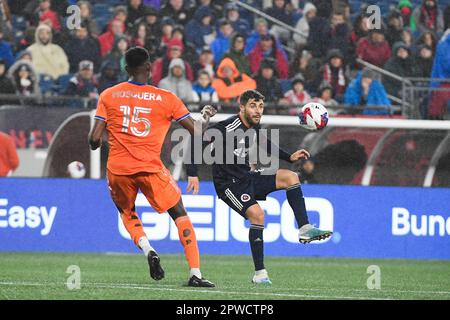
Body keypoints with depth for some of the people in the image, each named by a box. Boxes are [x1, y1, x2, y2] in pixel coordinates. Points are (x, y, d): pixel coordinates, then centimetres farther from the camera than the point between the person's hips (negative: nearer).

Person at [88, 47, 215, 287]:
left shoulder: (108, 96, 1)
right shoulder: (166, 98, -2)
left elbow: (94, 139, -3)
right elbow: (197, 130, 4)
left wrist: (95, 143, 22)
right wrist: (206, 117, 26)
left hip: (118, 169, 2)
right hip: (150, 168, -2)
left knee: (126, 212, 28)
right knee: (180, 214, 13)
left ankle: (146, 248, -1)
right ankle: (195, 274, 2)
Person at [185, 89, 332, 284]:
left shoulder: (255, 128, 4)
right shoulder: (228, 128, -22)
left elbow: (265, 145, 26)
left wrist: (289, 157, 16)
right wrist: (192, 174, -26)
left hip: (248, 177, 8)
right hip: (229, 184, -8)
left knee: (290, 177, -6)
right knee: (256, 213, -27)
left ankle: (305, 229, -6)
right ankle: (260, 273, -20)